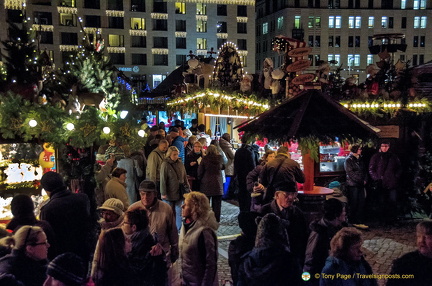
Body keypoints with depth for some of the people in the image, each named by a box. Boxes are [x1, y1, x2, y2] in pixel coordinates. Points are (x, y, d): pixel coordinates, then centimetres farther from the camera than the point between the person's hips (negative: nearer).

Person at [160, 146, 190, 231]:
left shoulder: (180, 163, 6)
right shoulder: (165, 164, -9)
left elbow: (185, 177, 14)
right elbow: (163, 180, -11)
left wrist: (187, 187, 11)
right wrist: (163, 193, -13)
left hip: (179, 192, 4)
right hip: (169, 193, -4)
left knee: (178, 211, 7)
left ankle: (178, 229, 14)